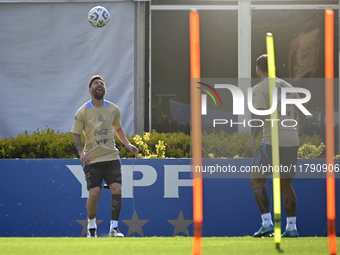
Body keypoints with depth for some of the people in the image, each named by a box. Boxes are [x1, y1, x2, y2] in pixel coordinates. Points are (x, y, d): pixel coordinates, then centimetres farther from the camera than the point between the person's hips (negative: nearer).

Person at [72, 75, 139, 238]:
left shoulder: (113, 109, 8)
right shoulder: (82, 112, -2)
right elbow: (76, 134, 3)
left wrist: (127, 145, 11)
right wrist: (81, 152, -13)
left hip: (111, 157, 2)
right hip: (92, 159, -2)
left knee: (117, 190, -13)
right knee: (94, 194, -11)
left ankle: (114, 228, -3)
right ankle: (91, 224, 16)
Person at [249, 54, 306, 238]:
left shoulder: (259, 89, -5)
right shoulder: (287, 87, 14)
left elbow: (261, 117, -16)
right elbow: (301, 114, 20)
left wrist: (253, 138, -6)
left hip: (273, 142, -6)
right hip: (291, 142, 6)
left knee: (257, 181, 2)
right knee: (285, 184, 14)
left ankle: (267, 223, -11)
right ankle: (291, 227, 10)